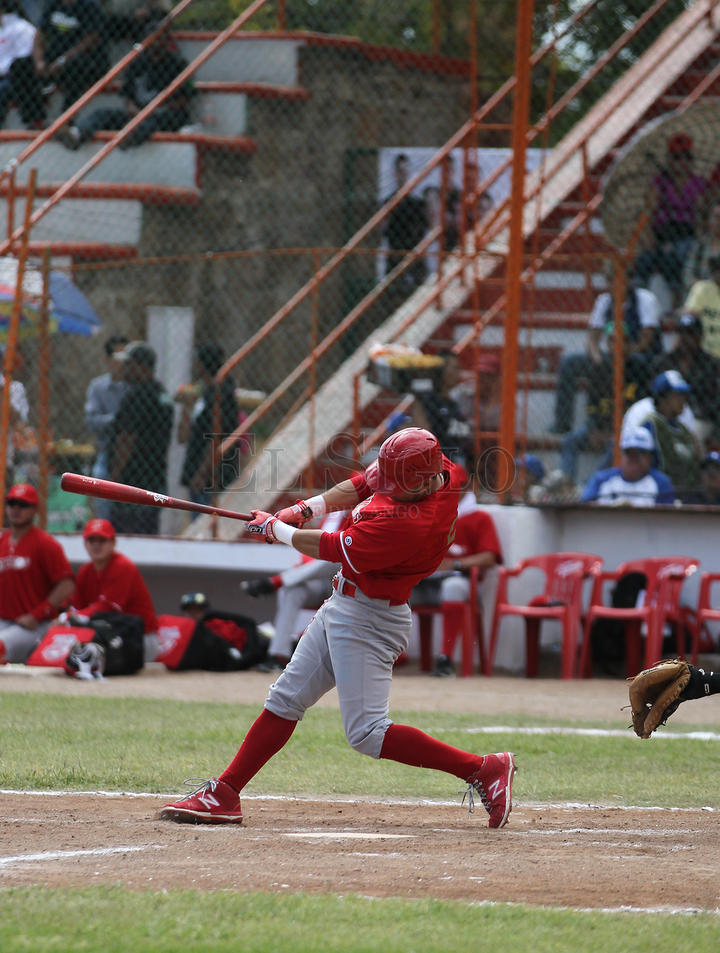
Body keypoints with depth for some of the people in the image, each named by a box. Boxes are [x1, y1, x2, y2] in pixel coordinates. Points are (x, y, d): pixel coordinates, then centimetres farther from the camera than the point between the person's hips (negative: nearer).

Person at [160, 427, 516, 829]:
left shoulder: (408, 525, -33)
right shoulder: (441, 471, -7)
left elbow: (331, 549, -21)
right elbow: (363, 486, 12)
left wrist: (275, 529, -5)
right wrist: (307, 508, 1)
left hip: (368, 620, -10)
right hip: (344, 608, 10)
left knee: (367, 733, -11)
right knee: (286, 700, 13)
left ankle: (485, 769, -6)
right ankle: (224, 795, 20)